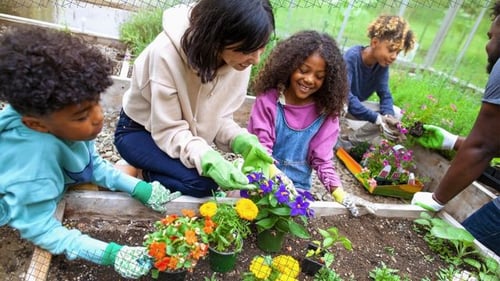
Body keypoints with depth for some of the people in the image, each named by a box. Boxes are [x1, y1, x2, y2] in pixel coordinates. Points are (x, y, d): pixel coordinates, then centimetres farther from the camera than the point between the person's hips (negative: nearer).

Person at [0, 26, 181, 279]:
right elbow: (40, 230, -28)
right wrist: (110, 254, -35)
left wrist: (140, 189, -18)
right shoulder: (35, 159, -39)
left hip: (56, 182, 5)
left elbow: (94, 164, -9)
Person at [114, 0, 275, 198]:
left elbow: (219, 117, -8)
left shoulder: (239, 59, -18)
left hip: (187, 133, 6)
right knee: (203, 182, -25)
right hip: (139, 131, -5)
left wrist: (241, 140, -28)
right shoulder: (167, 52, -34)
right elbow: (168, 131, -28)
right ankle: (141, 174, 2)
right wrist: (207, 159, -44)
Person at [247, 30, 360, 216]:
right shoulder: (268, 99, -10)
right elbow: (260, 146, -13)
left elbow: (322, 158, -3)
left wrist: (338, 191, -19)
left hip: (298, 187, 2)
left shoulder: (327, 111, -4)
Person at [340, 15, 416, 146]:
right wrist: (377, 118, -37)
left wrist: (388, 115, -28)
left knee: (395, 112, -5)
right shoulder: (351, 57, -28)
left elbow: (384, 94, -6)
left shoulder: (382, 63, -8)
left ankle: (349, 141, -3)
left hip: (357, 106, 7)